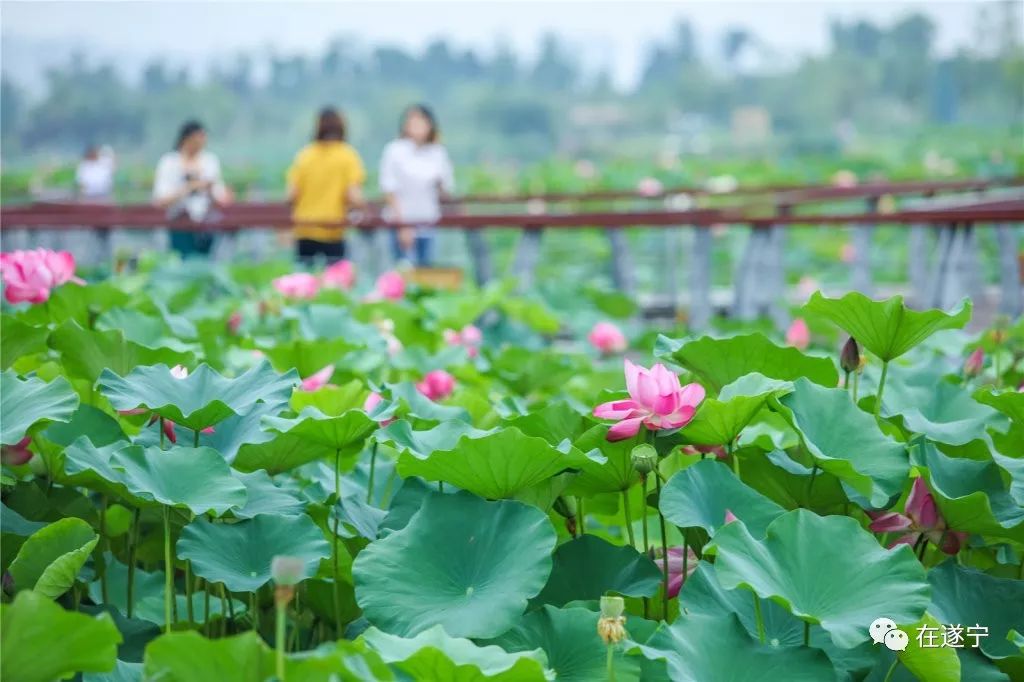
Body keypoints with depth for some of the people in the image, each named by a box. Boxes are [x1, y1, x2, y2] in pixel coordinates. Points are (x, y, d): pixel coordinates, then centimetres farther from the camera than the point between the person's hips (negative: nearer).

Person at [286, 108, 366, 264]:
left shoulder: (304, 154, 3)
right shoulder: (348, 156, -3)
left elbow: (292, 195, -1)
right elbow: (353, 197, -11)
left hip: (305, 229, 3)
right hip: (333, 231, -3)